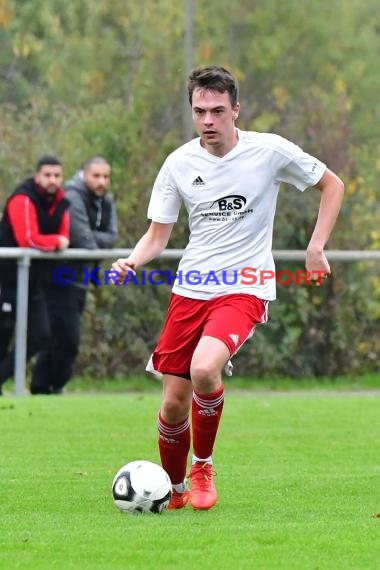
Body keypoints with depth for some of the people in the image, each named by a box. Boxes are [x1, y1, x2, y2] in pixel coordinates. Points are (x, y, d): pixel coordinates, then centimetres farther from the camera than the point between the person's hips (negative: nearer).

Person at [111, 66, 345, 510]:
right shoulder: (179, 164, 1)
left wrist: (316, 248, 1)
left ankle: (203, 467, -5)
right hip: (190, 288, 3)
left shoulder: (270, 151, -5)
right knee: (174, 404, 0)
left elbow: (331, 185, 8)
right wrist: (133, 262, -14)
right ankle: (174, 490, 26)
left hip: (245, 288, -3)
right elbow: (157, 235, 7)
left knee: (204, 369, -30)